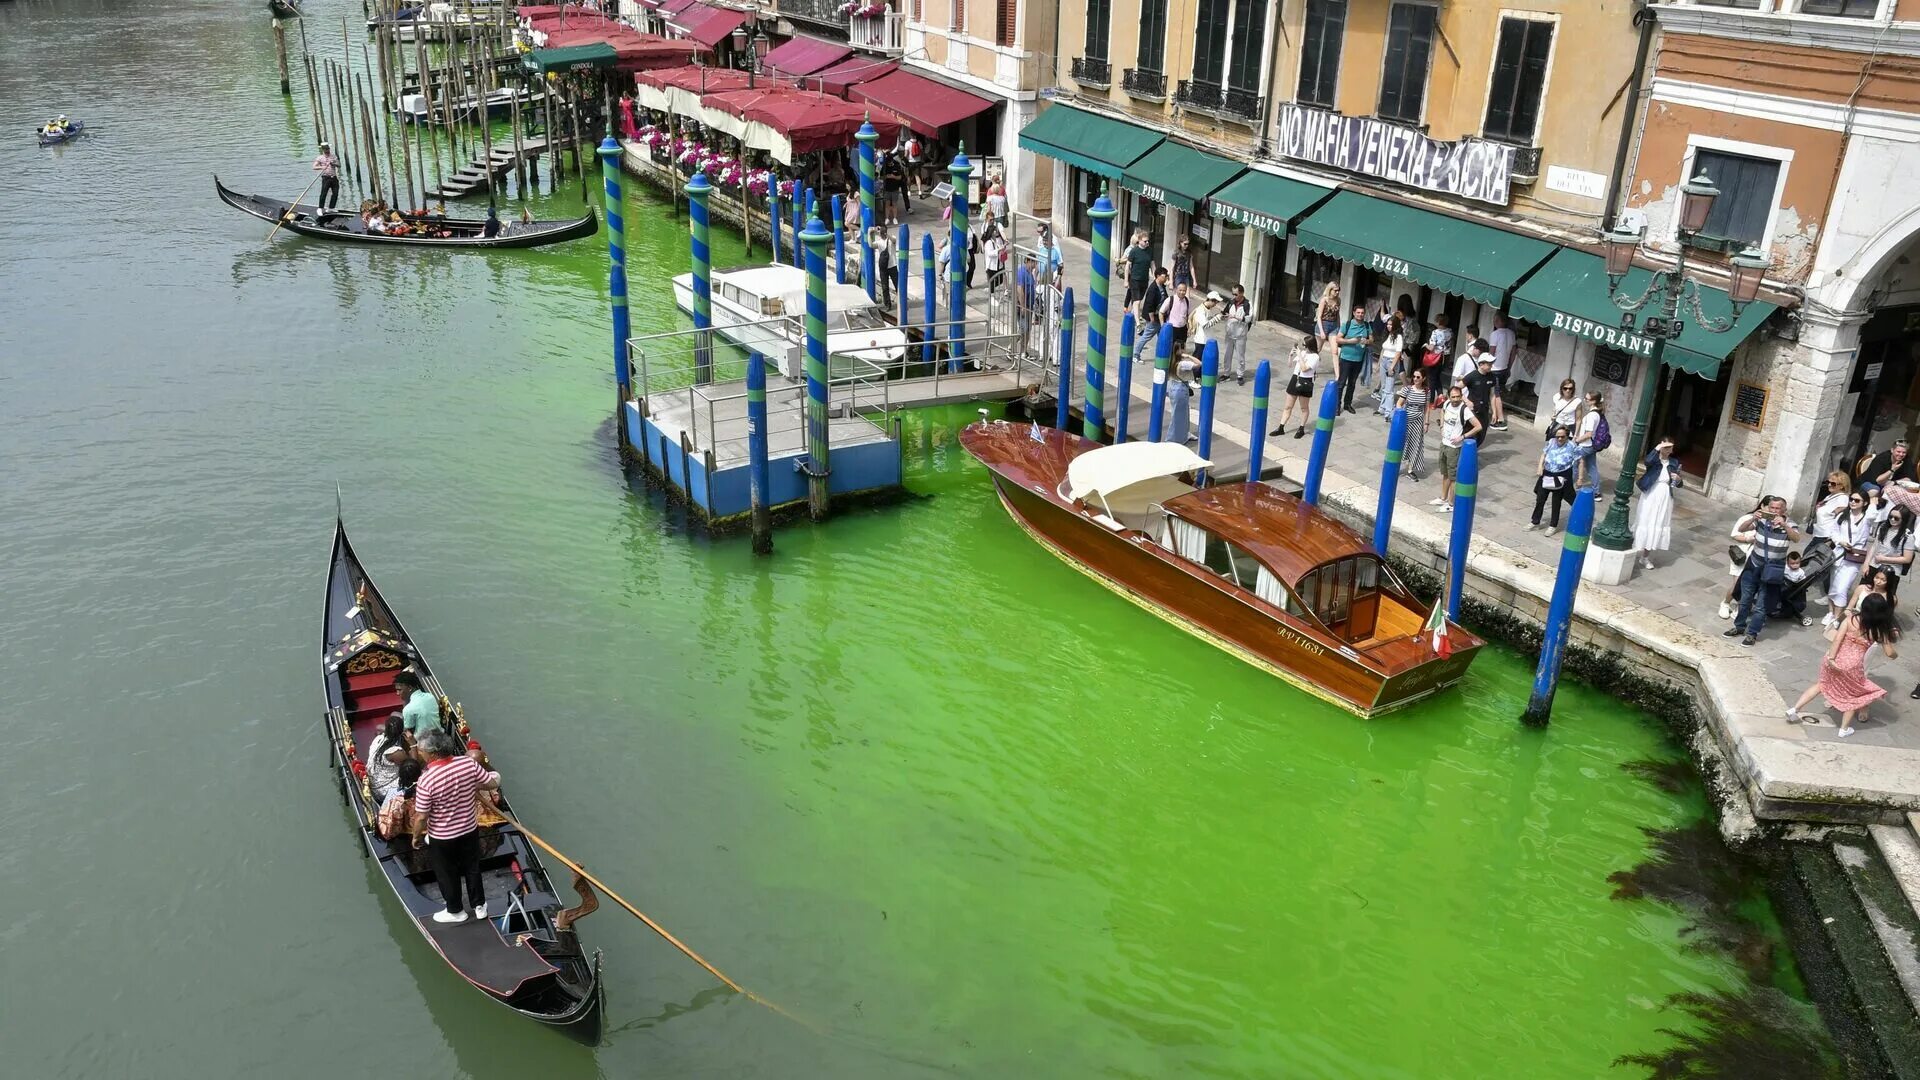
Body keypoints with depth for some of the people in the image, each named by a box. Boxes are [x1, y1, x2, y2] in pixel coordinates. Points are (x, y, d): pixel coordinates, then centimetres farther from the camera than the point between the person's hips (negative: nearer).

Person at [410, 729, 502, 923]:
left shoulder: (426, 780, -30)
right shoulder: (468, 763, -19)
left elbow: (421, 817, -20)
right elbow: (493, 783, -5)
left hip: (442, 837, -4)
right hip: (470, 829, 4)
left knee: (447, 874, 21)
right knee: (472, 868, 26)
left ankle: (455, 911, 41)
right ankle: (479, 905, 42)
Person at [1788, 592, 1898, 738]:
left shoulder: (1851, 619, -3)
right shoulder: (1879, 630, -4)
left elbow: (1837, 638, -13)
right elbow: (1890, 654, 2)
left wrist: (1830, 658, -14)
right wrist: (1897, 654, 25)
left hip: (1835, 660, 2)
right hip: (1852, 666, -2)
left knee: (1822, 683, 27)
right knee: (1854, 695, 24)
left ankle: (1794, 709, 20)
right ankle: (1844, 729, 28)